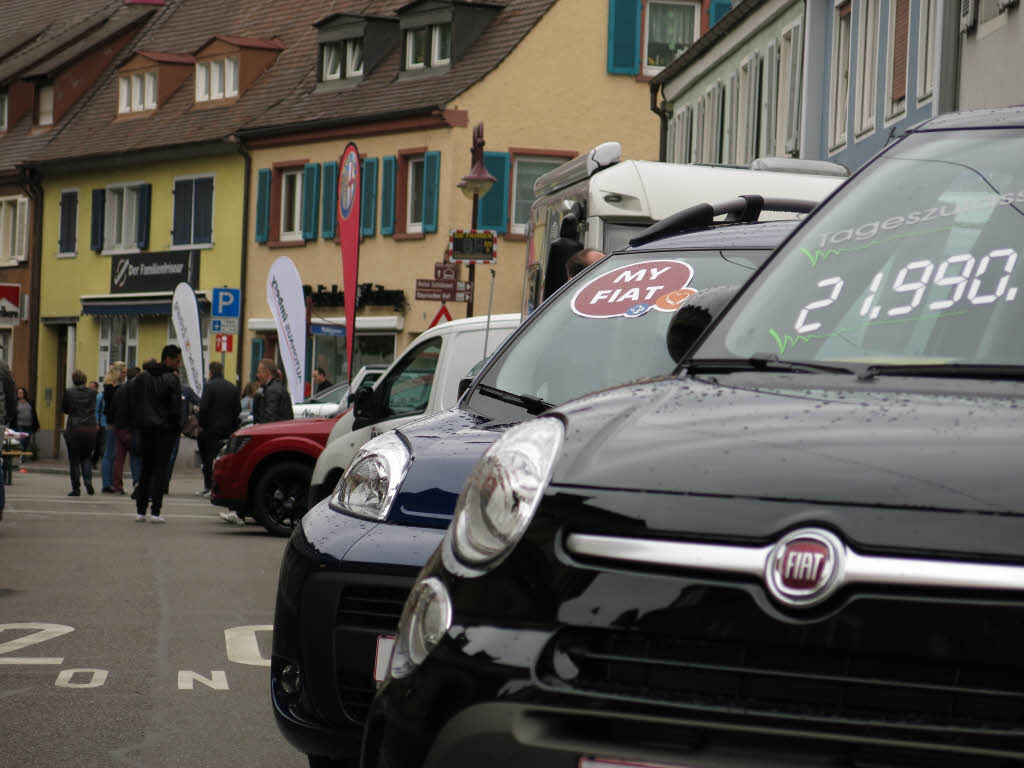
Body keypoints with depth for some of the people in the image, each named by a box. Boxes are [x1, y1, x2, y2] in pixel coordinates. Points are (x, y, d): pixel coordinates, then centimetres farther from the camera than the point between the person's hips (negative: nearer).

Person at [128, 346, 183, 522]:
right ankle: (155, 511, -6)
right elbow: (176, 408, -10)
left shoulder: (141, 377, 9)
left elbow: (132, 404, 10)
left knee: (145, 469, 11)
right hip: (164, 430, -5)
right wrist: (177, 429, 0)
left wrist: (137, 425, 14)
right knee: (160, 469, -2)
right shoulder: (171, 379, -9)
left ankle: (140, 511, 9)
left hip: (145, 429, 5)